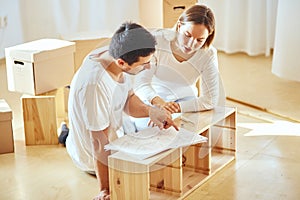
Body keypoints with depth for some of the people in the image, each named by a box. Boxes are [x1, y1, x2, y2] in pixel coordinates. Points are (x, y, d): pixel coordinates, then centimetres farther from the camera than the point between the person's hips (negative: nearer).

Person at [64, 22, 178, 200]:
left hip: (113, 135, 8)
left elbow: (128, 100, 1)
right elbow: (100, 143, -32)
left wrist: (149, 110, -20)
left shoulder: (115, 57, -15)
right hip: (95, 156, -8)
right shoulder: (95, 84, -40)